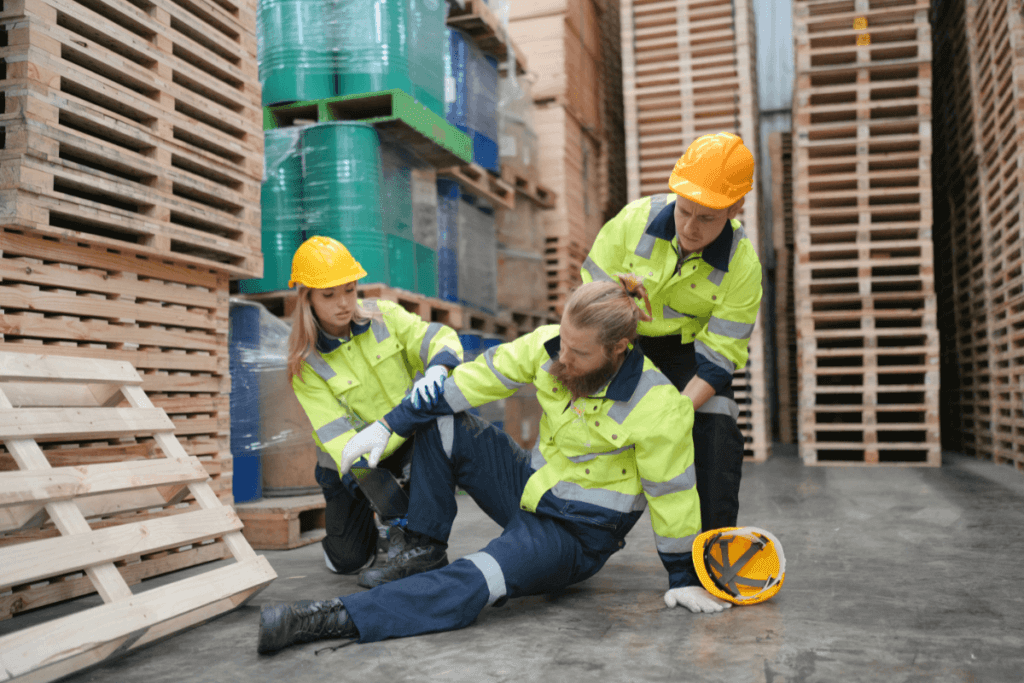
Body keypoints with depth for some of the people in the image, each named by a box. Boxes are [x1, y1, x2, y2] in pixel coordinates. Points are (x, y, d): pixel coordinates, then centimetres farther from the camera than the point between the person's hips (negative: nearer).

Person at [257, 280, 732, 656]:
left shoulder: (658, 405, -25)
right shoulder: (547, 345, -11)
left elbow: (672, 494, -16)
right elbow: (476, 379, -6)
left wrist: (684, 579, -7)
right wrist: (388, 425, -7)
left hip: (577, 533, -6)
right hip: (531, 488, 6)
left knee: (478, 582, -32)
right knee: (440, 424, -6)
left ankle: (339, 617, -35)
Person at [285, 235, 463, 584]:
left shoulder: (383, 316, -8)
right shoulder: (306, 365, -14)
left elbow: (441, 338, -18)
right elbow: (336, 435, -22)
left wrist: (436, 367, -41)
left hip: (409, 442, 1)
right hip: (355, 463, 0)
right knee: (348, 559, -7)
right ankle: (376, 533, 31)